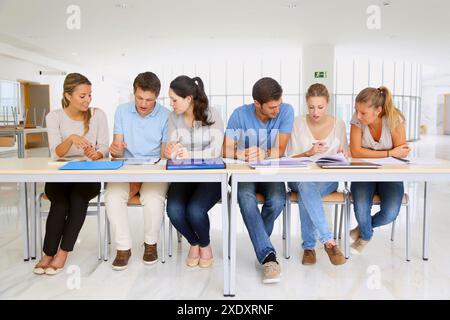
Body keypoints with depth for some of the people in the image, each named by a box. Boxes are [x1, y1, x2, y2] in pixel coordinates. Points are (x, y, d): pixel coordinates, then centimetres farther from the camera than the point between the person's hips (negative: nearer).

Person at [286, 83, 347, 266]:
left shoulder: (338, 125, 9)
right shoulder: (297, 123, 4)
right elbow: (290, 159, 1)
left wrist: (342, 154, -13)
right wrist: (308, 153, -19)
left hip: (328, 179, 1)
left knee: (305, 193, -35)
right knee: (306, 186, -39)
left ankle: (309, 246, -25)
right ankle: (328, 241, -39)